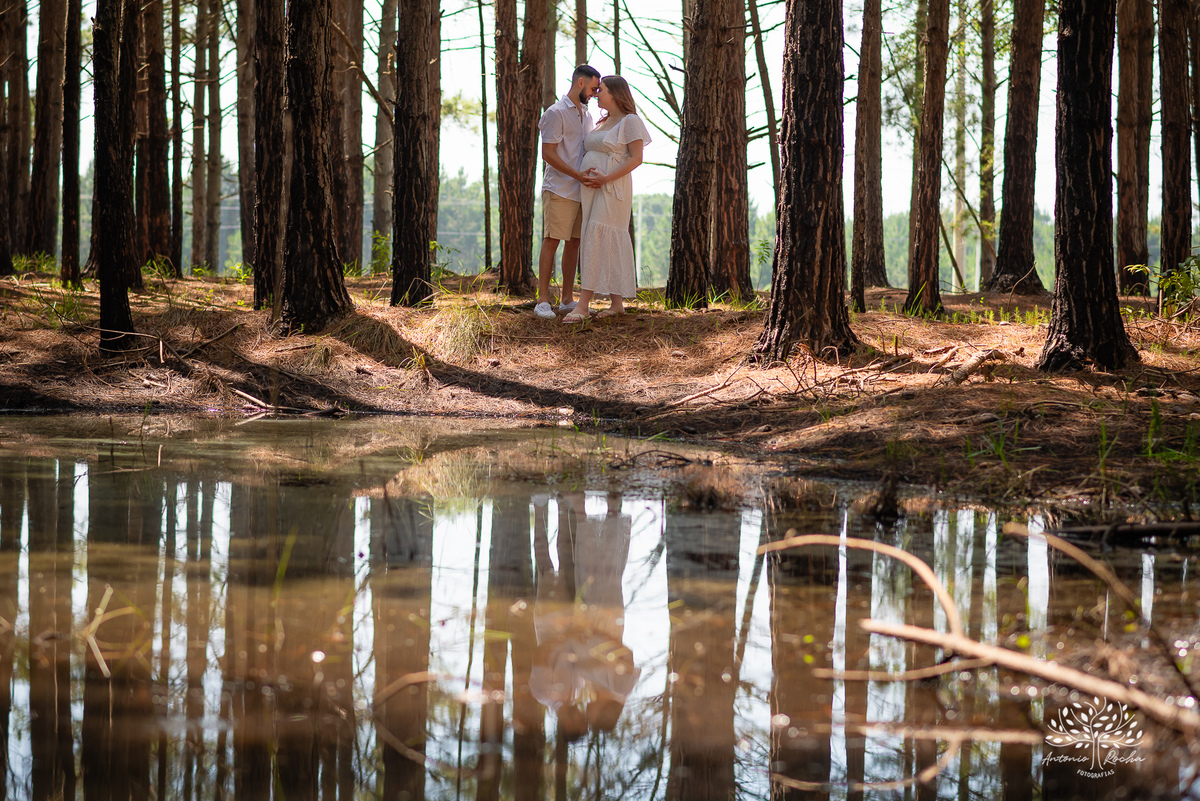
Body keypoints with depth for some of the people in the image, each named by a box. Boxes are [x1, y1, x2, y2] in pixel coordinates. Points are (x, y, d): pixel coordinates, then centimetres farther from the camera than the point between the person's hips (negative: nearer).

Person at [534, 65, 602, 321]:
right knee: (551, 241, -8)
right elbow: (548, 153, -14)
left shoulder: (586, 115, 18)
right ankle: (543, 300, -7)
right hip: (559, 189, -8)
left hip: (581, 191, 8)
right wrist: (577, 175, -19)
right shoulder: (556, 113, -8)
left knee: (574, 243, 7)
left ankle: (567, 300, 11)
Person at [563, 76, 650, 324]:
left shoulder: (630, 121, -6)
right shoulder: (604, 122, 19)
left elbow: (636, 158, -13)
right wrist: (583, 174, 2)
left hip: (612, 189, -8)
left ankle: (583, 305, -21)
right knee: (608, 244, 7)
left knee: (597, 241, -15)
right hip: (592, 189, 8)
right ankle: (617, 303, 9)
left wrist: (605, 179, -20)